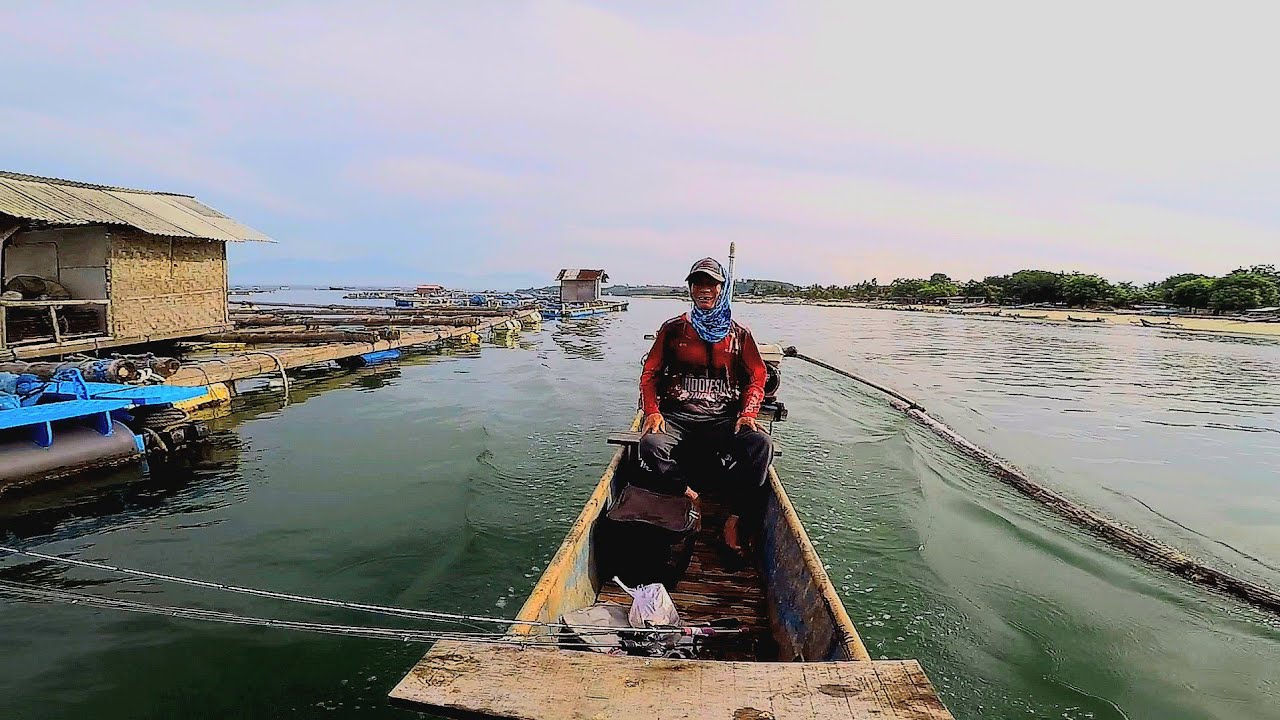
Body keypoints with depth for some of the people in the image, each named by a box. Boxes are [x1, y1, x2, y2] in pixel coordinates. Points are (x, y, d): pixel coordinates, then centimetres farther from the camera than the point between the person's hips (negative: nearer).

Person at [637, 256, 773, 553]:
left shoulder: (739, 334, 13)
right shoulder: (673, 329, 11)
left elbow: (756, 378, 11)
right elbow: (650, 373, 9)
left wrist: (748, 412, -9)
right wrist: (652, 411, -8)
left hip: (724, 419, 1)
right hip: (676, 416, 0)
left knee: (761, 444, -30)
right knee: (650, 444, -34)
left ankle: (736, 521, -26)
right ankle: (691, 500, -22)